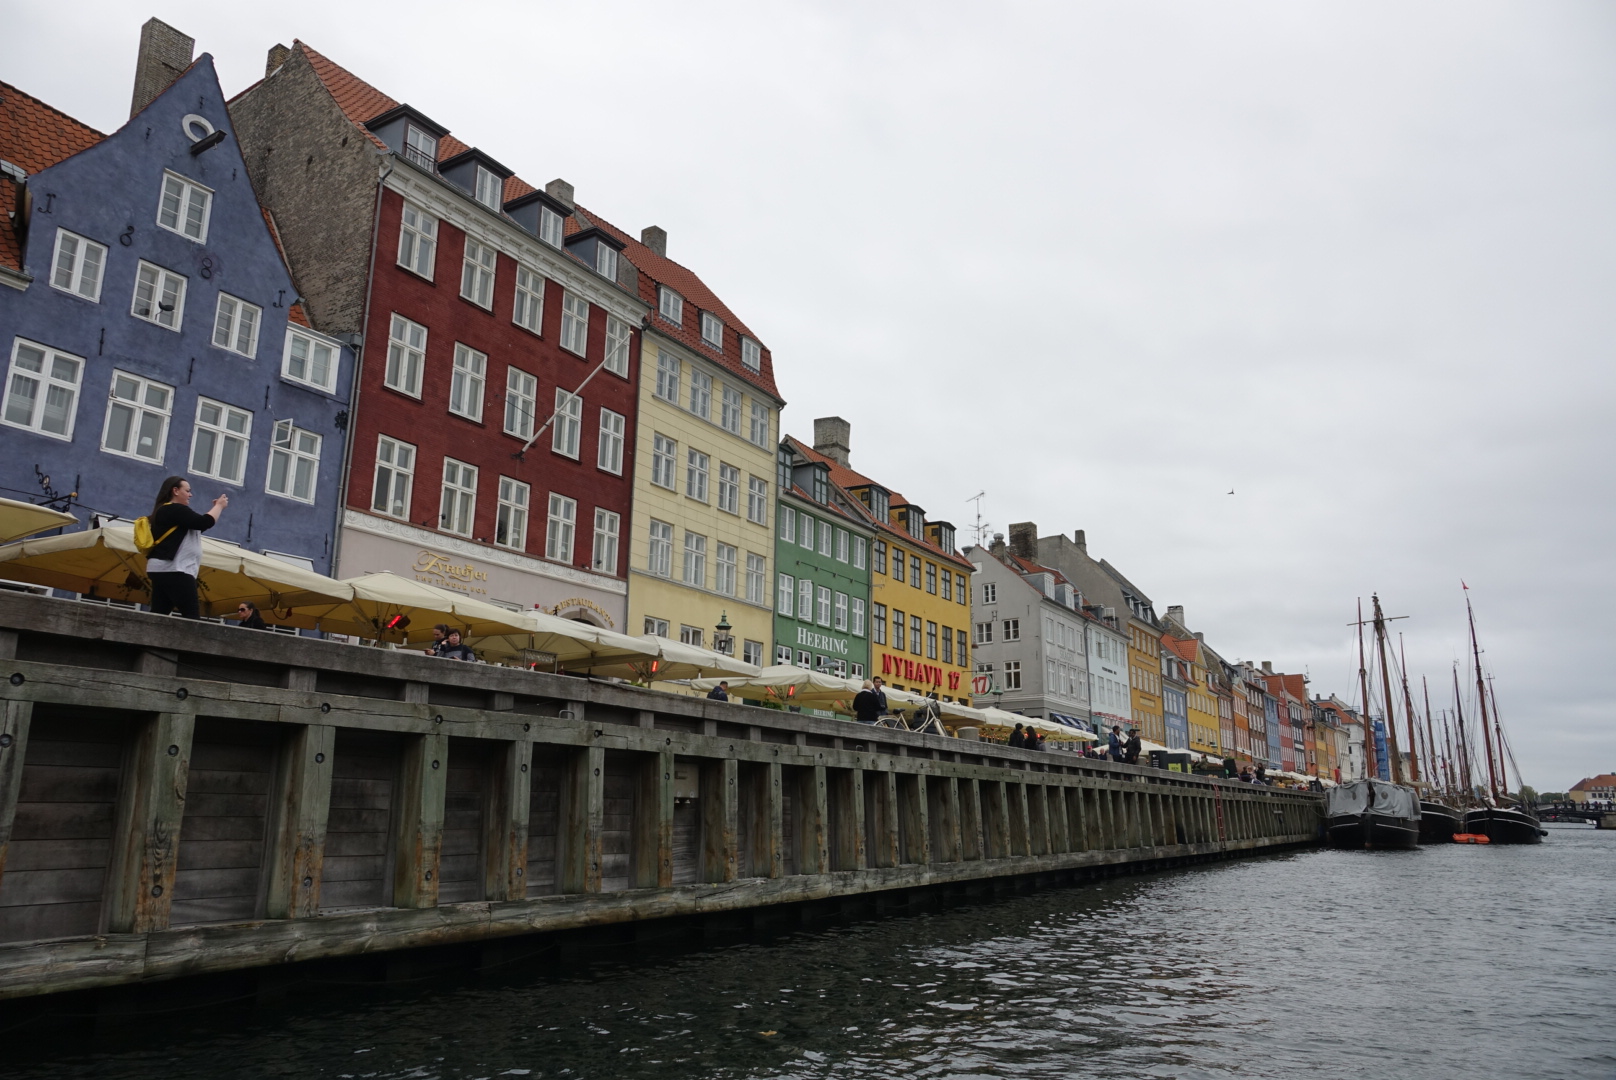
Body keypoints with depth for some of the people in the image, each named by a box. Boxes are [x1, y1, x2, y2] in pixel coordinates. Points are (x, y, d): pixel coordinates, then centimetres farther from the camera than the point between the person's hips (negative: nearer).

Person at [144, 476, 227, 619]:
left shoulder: (167, 512, 23)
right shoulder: (174, 510, -8)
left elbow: (198, 527, 25)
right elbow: (204, 522, -15)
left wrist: (215, 508, 21)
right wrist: (219, 506, 1)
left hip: (163, 570, 10)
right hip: (173, 570, -10)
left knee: (158, 614, 3)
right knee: (191, 615, -12)